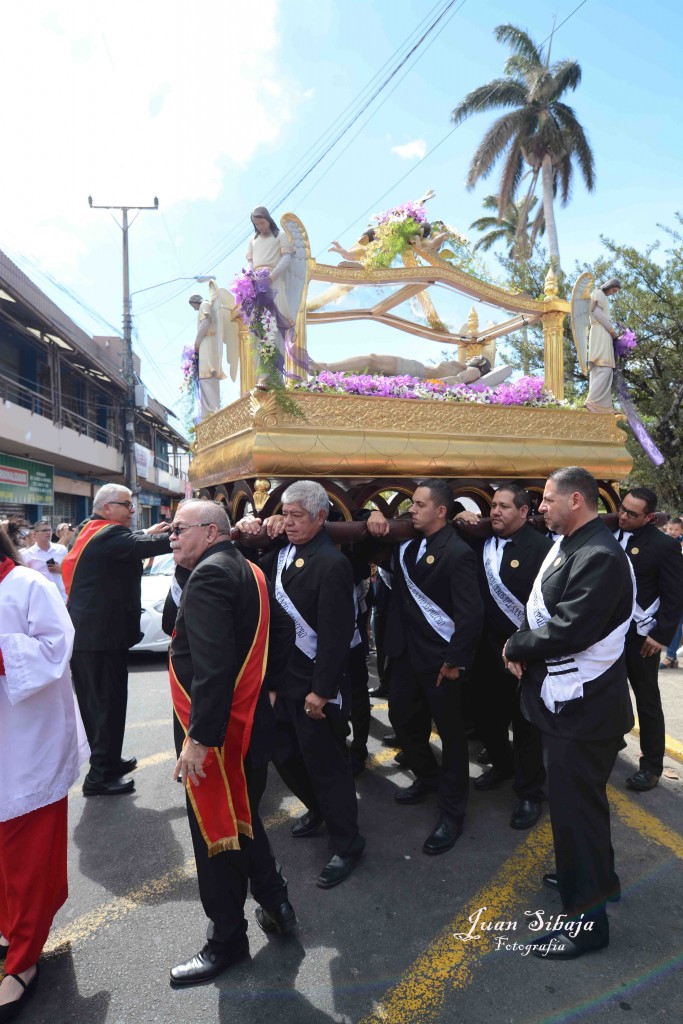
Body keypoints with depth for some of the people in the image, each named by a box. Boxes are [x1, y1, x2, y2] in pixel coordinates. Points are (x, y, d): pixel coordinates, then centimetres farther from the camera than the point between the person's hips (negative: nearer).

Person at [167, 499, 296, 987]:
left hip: (216, 733, -9)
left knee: (216, 835, 8)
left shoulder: (211, 573, -20)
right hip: (248, 724, 9)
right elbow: (283, 629, 17)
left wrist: (197, 737, -27)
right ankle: (276, 904, 38)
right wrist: (269, 685, 19)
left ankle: (227, 941, 27)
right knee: (243, 821, 24)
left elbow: (212, 664, -29)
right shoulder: (248, 571, 9)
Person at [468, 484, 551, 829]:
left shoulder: (541, 548, -14)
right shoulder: (482, 543, 5)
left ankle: (529, 794, 27)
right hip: (486, 648, 6)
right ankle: (502, 765, 45)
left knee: (525, 723, 9)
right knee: (485, 714, 19)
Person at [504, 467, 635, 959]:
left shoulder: (600, 556, -24)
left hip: (582, 707, -10)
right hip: (567, 698, 10)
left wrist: (515, 647, -15)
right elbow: (543, 613, 11)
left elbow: (569, 629, -29)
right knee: (574, 798, 25)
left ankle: (588, 918, 21)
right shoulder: (567, 546, 7)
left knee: (576, 805, 3)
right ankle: (589, 876, 46)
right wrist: (523, 648, -6)